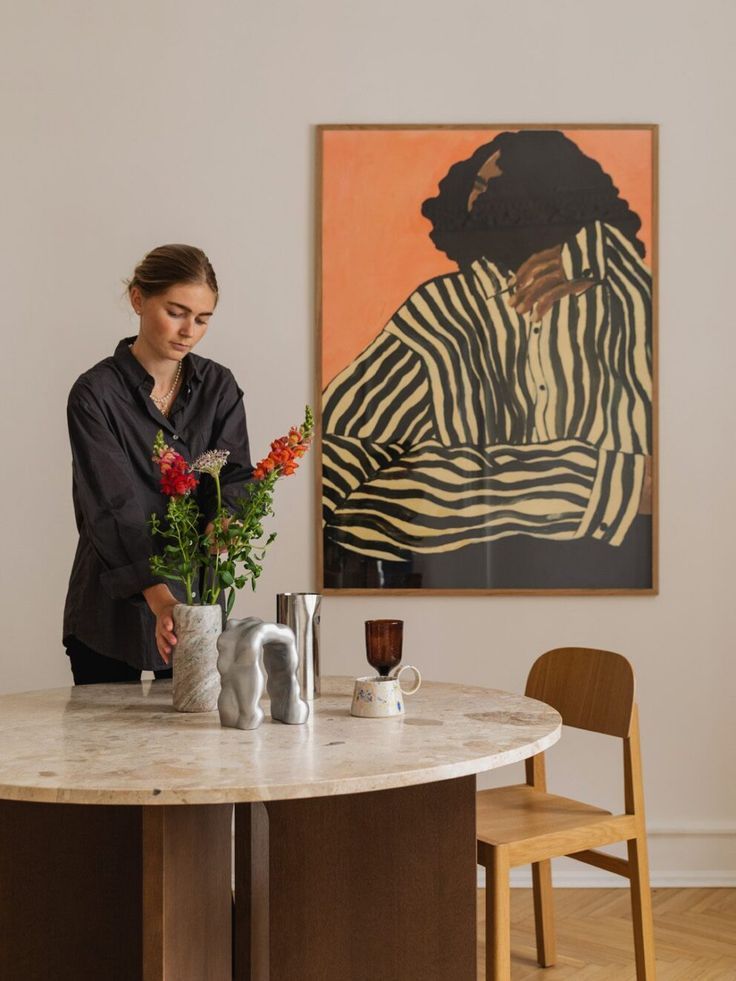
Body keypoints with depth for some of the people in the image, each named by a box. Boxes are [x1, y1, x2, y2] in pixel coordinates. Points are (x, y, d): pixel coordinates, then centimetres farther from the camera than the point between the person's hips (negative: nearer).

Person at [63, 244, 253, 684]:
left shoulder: (219, 387, 2)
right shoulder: (95, 394, -12)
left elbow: (236, 475, -8)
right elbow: (115, 508, -21)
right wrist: (158, 596, -34)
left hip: (195, 601, 3)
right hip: (113, 610, -3)